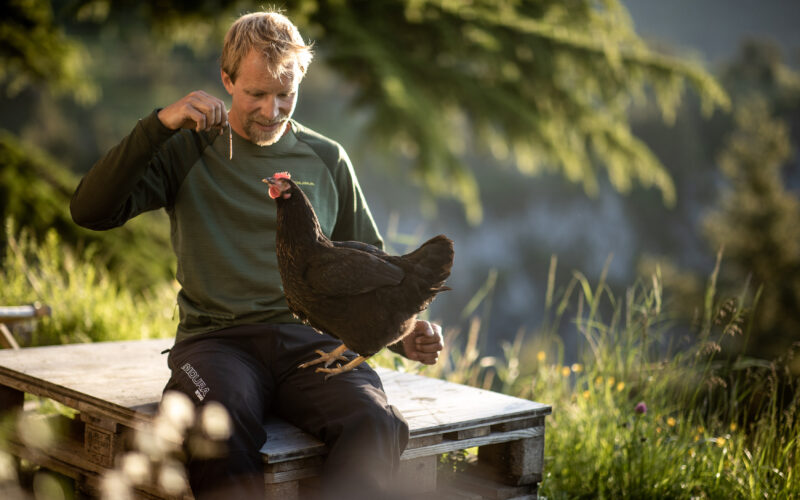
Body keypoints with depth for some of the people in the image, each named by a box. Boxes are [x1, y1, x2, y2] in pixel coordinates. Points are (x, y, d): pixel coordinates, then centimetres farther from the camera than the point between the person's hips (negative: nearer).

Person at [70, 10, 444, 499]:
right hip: (217, 336, -2)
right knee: (220, 424, -39)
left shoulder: (327, 160, 18)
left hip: (311, 338, 2)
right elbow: (91, 211, -2)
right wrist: (160, 125, -10)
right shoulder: (189, 150, 12)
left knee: (377, 423, -32)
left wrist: (404, 335, 4)